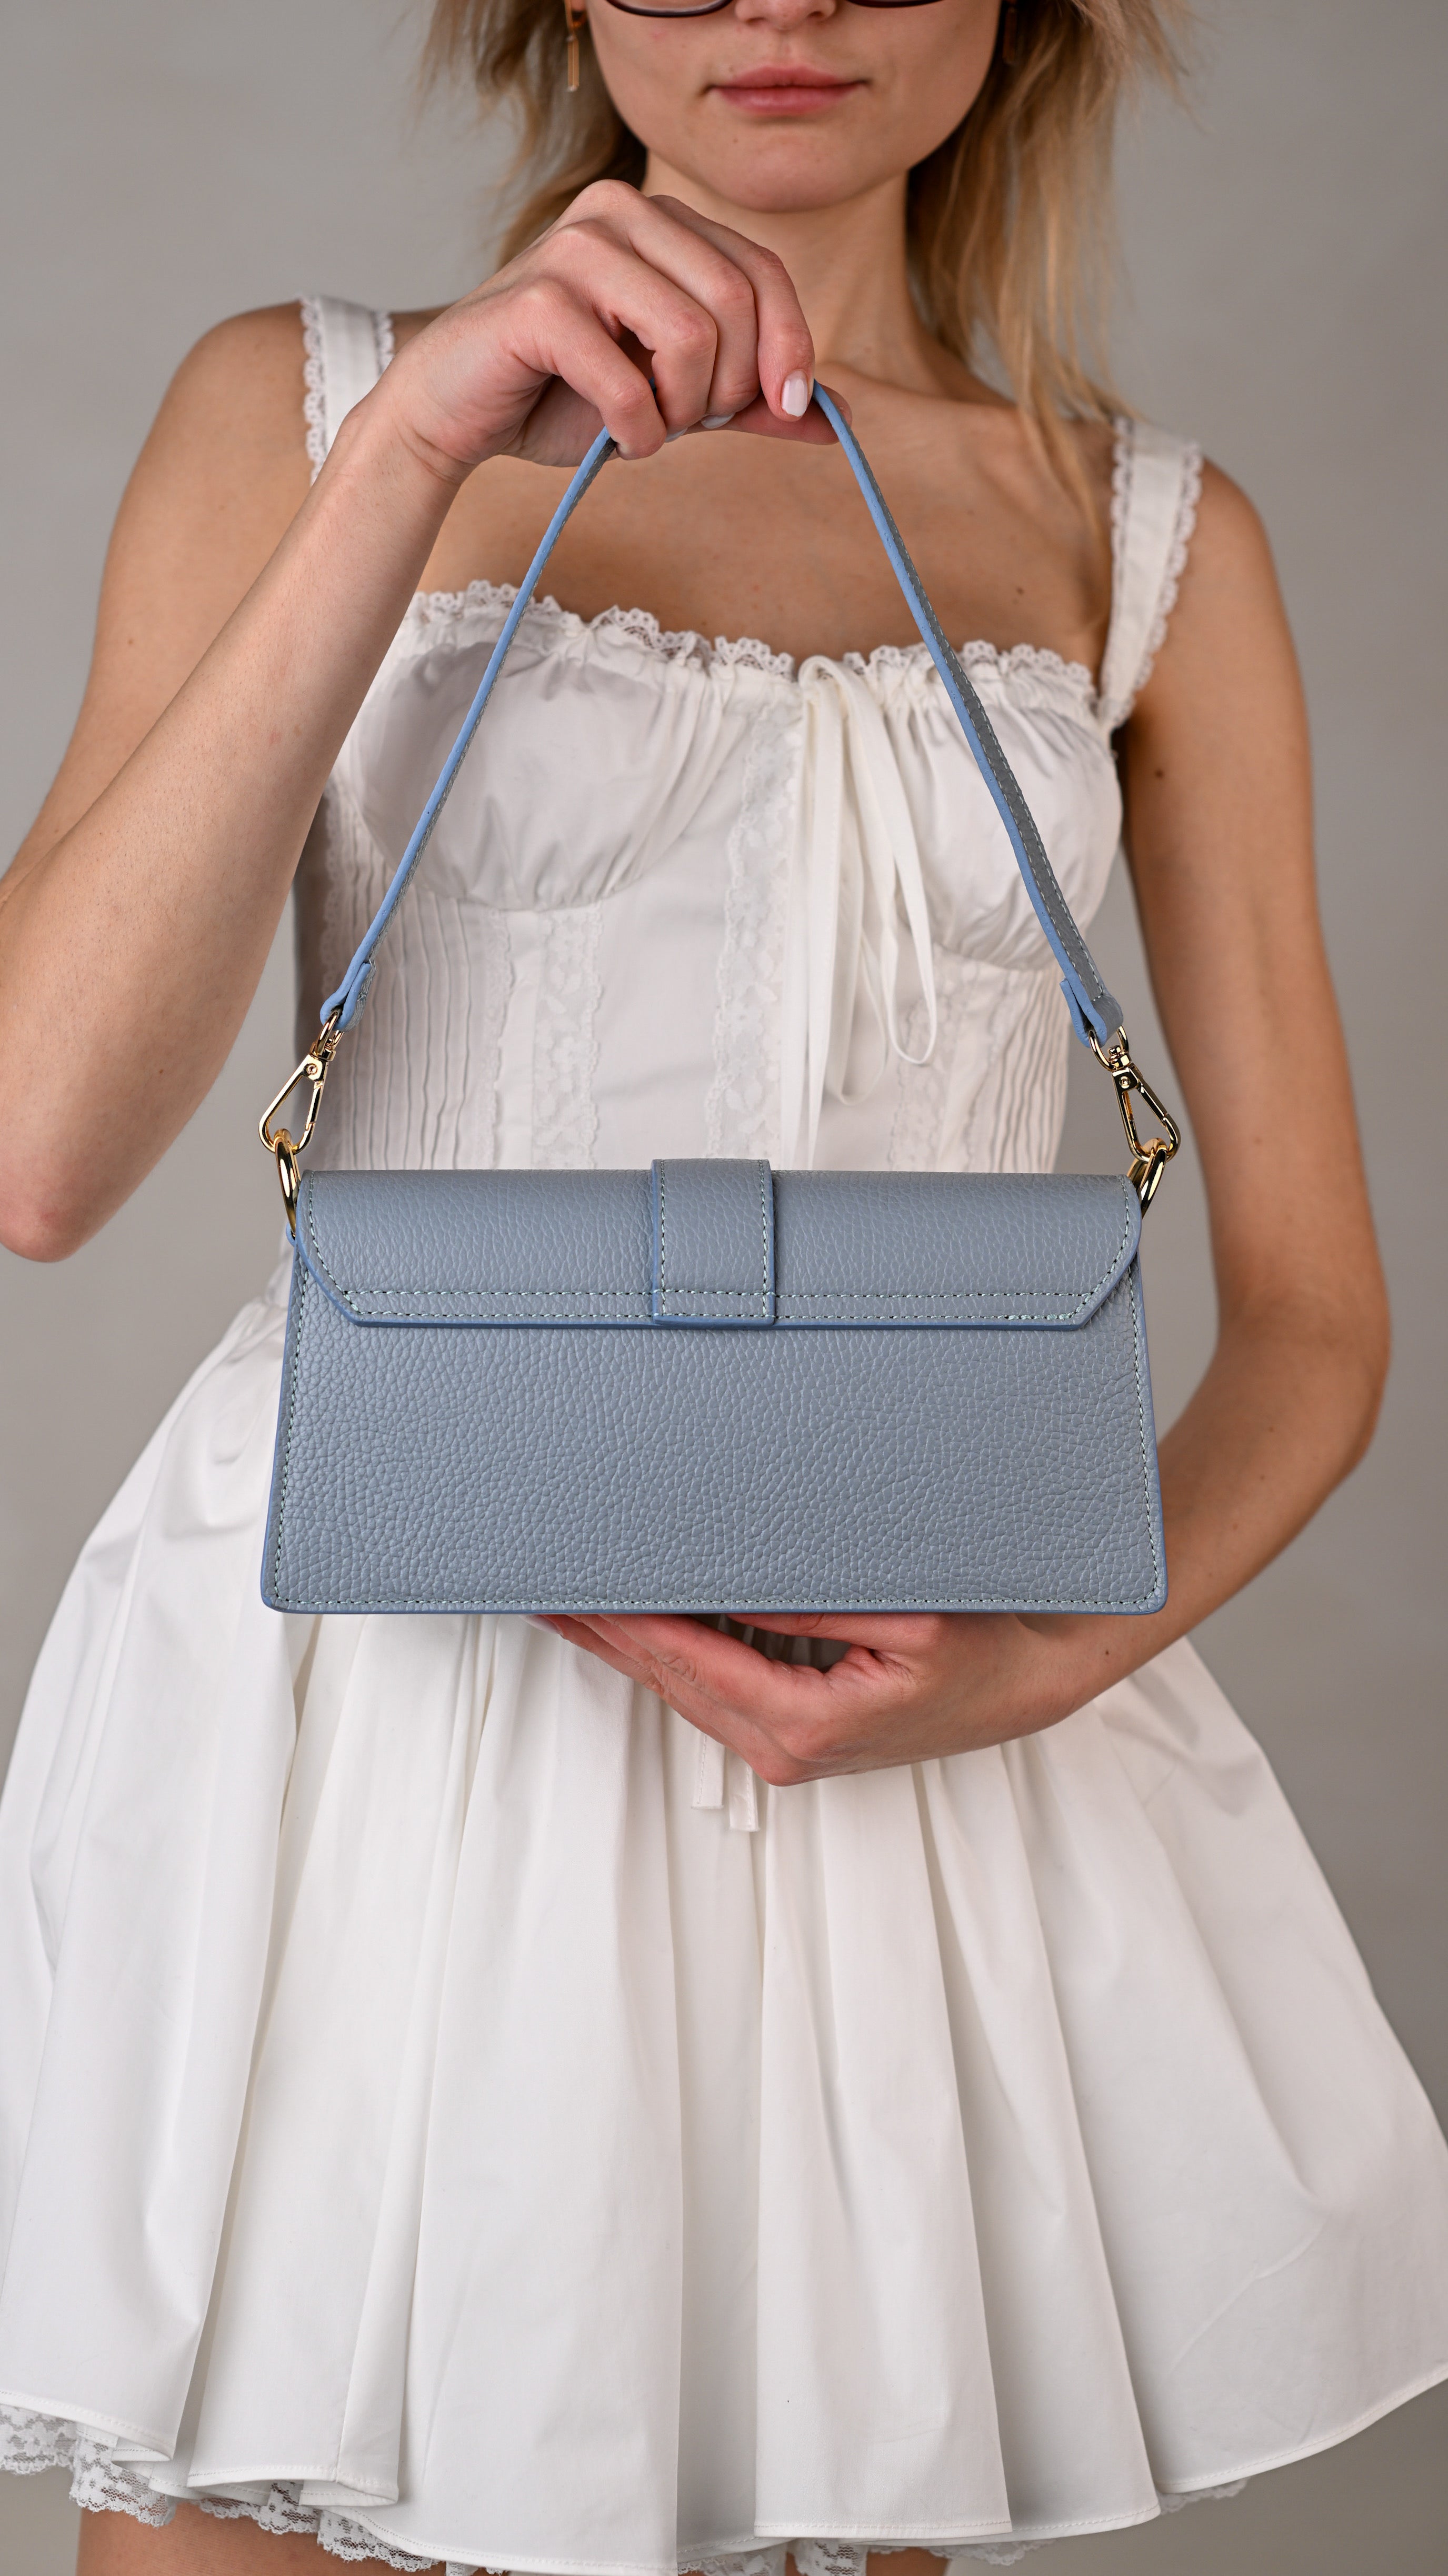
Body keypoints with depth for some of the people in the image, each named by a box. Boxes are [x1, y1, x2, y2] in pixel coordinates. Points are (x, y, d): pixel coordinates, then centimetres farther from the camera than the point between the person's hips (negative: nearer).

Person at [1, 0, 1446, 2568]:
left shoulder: (1159, 542, 7)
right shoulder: (305, 404, 3)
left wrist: (1061, 1653, -12)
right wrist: (417, 463, -17)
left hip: (916, 1723, 2)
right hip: (363, 1689, -1)